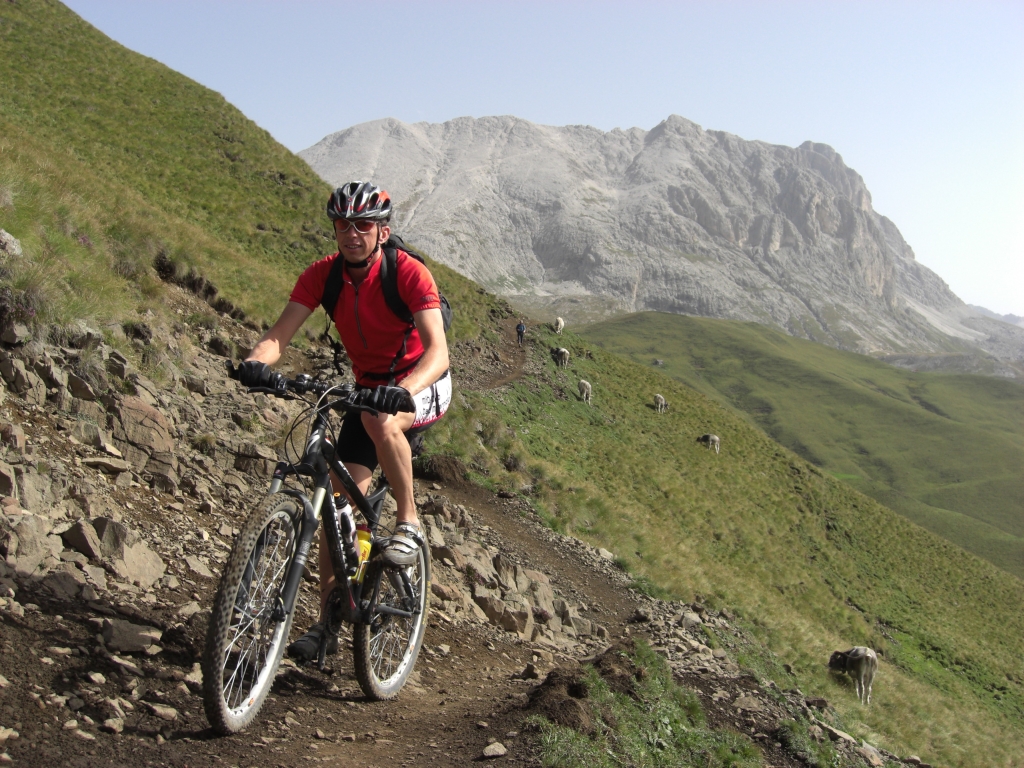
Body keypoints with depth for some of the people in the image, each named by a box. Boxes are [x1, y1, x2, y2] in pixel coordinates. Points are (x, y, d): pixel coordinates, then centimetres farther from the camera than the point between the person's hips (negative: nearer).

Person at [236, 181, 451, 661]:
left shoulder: (409, 274, -24)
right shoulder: (322, 275, -11)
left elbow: (437, 350, -34)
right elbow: (280, 333, -19)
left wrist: (402, 392, -53)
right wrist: (256, 362, -42)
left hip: (422, 386, -4)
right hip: (369, 387, 5)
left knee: (381, 420, -40)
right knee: (340, 500, -4)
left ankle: (408, 523, -16)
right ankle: (328, 623, 7)